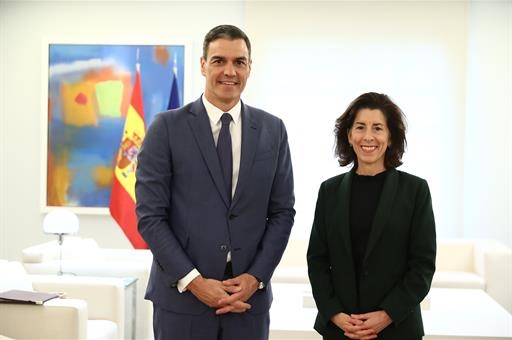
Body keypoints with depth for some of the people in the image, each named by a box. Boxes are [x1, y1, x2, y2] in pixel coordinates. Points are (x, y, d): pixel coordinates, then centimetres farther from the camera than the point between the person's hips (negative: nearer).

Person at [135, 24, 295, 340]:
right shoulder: (167, 127, -3)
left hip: (249, 296, 2)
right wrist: (193, 281, -11)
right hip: (181, 295, -2)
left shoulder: (273, 129, 5)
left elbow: (282, 212, 6)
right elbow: (150, 215, -6)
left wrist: (256, 277, -5)